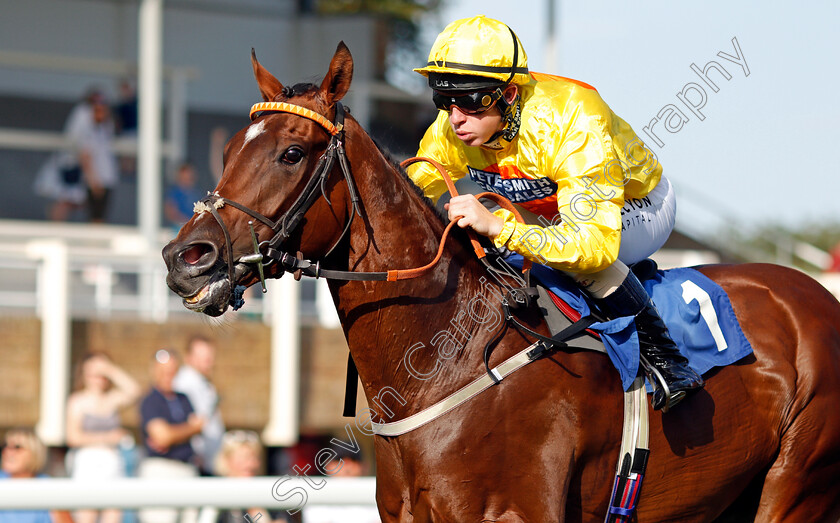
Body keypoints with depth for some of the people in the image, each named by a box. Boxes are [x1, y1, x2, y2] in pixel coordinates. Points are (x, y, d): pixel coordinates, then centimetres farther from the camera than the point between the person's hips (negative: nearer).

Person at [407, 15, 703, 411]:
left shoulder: (575, 126, -42)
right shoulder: (451, 131, -22)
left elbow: (596, 244, -50)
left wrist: (497, 226, -58)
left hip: (638, 211, -7)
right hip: (553, 210, 7)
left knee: (585, 259, -38)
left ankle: (667, 360, -22)